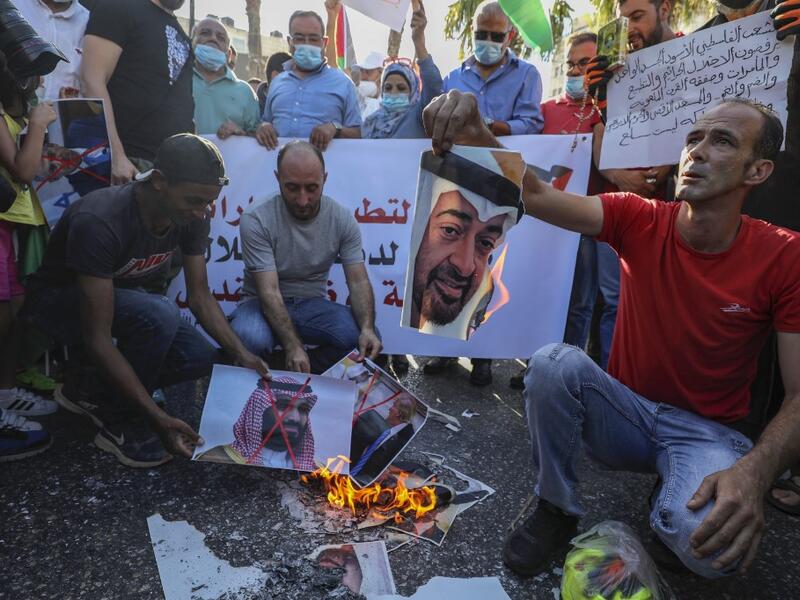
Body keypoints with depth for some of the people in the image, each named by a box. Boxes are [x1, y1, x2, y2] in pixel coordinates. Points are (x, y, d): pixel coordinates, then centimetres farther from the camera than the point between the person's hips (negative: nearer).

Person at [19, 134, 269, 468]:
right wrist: (158, 418, -40)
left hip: (121, 297, 6)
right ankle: (120, 426, -12)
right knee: (160, 313, -35)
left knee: (202, 358, -15)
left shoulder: (191, 217, -17)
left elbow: (200, 297, -6)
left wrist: (240, 354, -20)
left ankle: (87, 390, 7)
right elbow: (97, 338, -37)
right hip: (58, 300, -6)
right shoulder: (99, 222, -37)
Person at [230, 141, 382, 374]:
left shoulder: (343, 219, -8)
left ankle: (296, 375, -3)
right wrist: (293, 346, -37)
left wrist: (367, 328, -30)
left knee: (366, 340, -24)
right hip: (264, 305, -2)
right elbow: (269, 291, -24)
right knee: (251, 340, -37)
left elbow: (358, 281, -11)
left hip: (312, 304, 3)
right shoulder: (256, 220, -18)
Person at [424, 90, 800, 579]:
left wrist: (755, 472, -33)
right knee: (555, 362, -29)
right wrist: (478, 138, -46)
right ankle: (558, 510, -5)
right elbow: (537, 196, -26)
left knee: (711, 543, -33)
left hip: (708, 433, -1)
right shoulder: (640, 220, -9)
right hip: (626, 412, 2)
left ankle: (674, 499, 6)